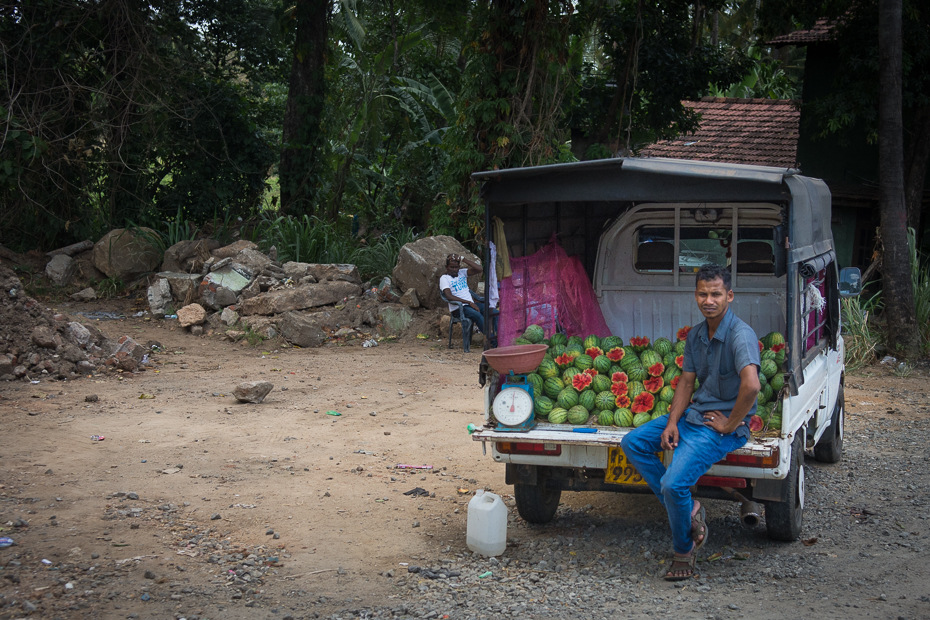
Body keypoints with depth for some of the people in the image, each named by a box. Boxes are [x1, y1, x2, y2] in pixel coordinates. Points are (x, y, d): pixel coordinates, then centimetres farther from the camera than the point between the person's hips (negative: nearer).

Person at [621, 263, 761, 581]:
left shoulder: (740, 335, -21)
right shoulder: (695, 335, 7)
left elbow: (751, 385, -35)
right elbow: (686, 382, 12)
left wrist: (730, 424, -22)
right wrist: (672, 422, -3)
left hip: (724, 426, -9)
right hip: (693, 413, 9)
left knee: (674, 483, -22)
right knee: (632, 443, 2)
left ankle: (684, 549, 6)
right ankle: (688, 508, 5)